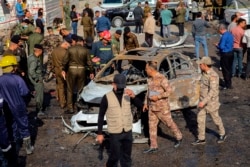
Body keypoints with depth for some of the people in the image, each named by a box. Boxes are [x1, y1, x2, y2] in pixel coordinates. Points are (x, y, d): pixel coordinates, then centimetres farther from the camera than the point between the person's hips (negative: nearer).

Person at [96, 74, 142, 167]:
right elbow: (101, 116, -7)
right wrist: (100, 134, -6)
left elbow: (140, 106, -7)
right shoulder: (107, 98, -12)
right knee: (115, 156, 6)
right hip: (114, 133, -3)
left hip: (128, 131, 3)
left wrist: (133, 97, -25)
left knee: (126, 156, 14)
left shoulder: (128, 95, -2)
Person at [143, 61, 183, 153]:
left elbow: (169, 91, -20)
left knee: (169, 123, 9)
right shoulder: (150, 79, 5)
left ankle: (179, 137, 34)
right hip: (152, 107, 7)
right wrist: (145, 103, 15)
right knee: (152, 126, 6)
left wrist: (158, 97, -25)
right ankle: (153, 147, 13)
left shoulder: (162, 78, -19)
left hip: (162, 107, -7)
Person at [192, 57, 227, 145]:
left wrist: (204, 102, -36)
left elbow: (213, 91, -32)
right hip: (203, 100, 8)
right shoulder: (204, 73, 1)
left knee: (216, 119, 13)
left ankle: (222, 134, 37)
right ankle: (201, 139, 20)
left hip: (211, 101, -8)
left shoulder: (213, 75, -27)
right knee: (200, 119, 9)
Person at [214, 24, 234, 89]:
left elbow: (222, 47, -24)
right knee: (229, 69, 17)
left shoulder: (224, 36, -21)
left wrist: (217, 45, -4)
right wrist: (219, 44, 14)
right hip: (230, 53, 9)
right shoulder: (230, 34, 8)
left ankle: (228, 85, 6)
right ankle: (229, 84, 27)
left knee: (225, 70, 1)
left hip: (225, 54, -9)